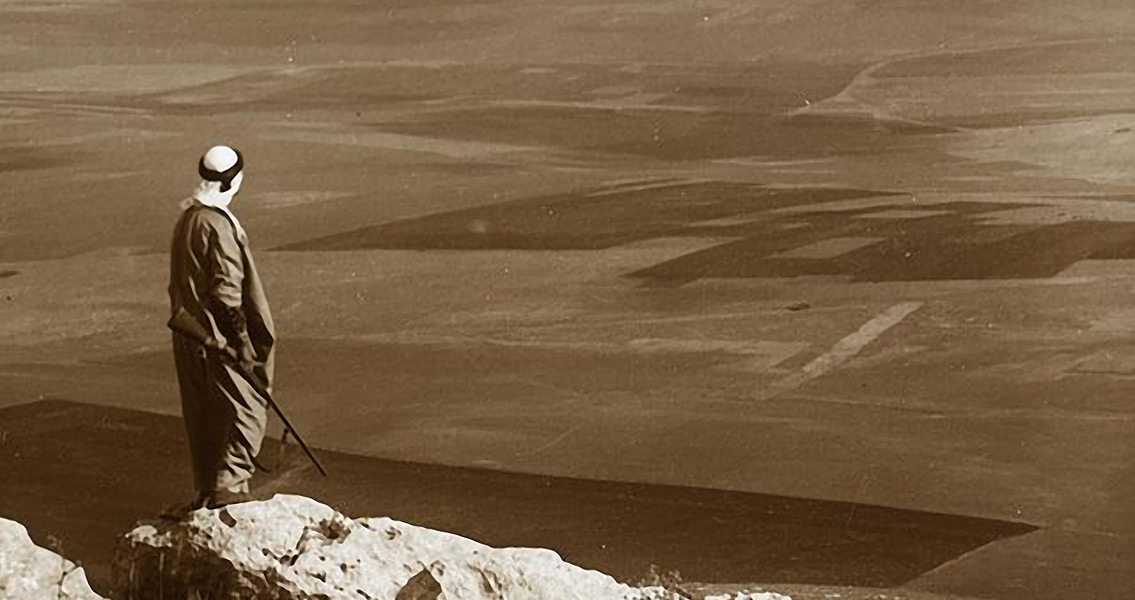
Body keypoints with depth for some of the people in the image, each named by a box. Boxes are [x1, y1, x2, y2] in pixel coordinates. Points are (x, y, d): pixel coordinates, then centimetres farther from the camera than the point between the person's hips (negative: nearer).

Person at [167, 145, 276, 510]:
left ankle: (207, 492, 21)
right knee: (247, 413, -4)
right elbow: (227, 291, -21)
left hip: (188, 337, 9)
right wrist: (243, 342, -17)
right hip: (217, 338, -9)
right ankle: (227, 488, -11)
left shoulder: (186, 220, 11)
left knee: (204, 418, 15)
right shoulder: (218, 226, -18)